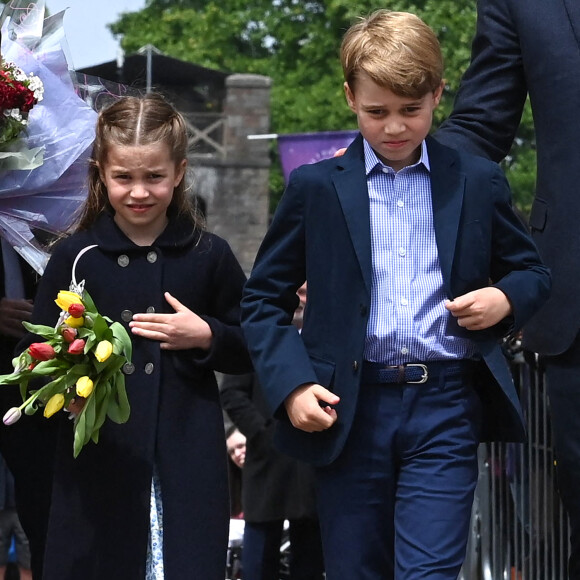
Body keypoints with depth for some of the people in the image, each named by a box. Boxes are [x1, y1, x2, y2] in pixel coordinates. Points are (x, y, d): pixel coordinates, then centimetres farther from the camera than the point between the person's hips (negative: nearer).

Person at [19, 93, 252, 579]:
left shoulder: (208, 257, 6)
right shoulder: (75, 257, 4)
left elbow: (250, 350, 12)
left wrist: (206, 336, -7)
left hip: (187, 462, 0)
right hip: (98, 460, 0)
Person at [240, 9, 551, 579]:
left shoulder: (478, 183, 7)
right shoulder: (315, 187, 5)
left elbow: (531, 271, 19)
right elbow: (263, 298, 7)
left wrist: (507, 298, -4)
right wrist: (291, 383, -7)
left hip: (445, 408, 0)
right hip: (349, 411, 1)